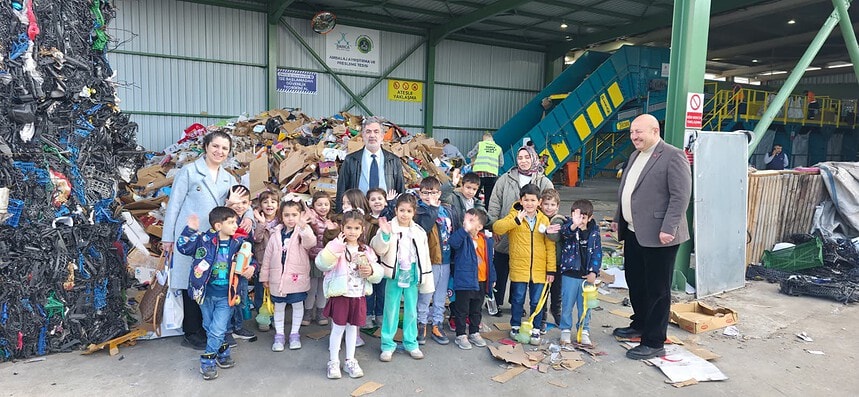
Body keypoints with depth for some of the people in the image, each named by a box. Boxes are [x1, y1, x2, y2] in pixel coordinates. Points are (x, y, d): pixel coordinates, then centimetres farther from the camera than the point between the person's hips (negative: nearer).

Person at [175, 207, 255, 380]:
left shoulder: (238, 243, -3)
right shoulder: (204, 240, -10)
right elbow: (183, 247, -16)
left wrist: (251, 267, -7)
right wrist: (190, 230, -26)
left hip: (225, 295, 0)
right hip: (206, 292, 0)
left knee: (217, 330, -3)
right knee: (209, 328, 14)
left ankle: (208, 362, 15)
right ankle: (222, 352, 35)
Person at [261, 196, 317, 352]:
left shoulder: (304, 231, -7)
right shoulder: (276, 234, 4)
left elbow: (310, 243, -31)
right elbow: (268, 256, 10)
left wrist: (303, 227, -46)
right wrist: (264, 276, 10)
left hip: (297, 277, -3)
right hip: (278, 278, 3)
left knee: (298, 305, 9)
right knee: (279, 306, 13)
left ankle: (294, 334, 26)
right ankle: (279, 335, 27)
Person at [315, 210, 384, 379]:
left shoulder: (367, 250, 5)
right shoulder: (336, 247, -8)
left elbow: (378, 273, 7)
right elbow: (322, 263, -24)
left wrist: (371, 271, -15)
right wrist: (337, 245, -32)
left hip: (359, 295, 4)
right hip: (340, 295, -4)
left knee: (353, 327, 15)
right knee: (338, 327, 5)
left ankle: (350, 361, 28)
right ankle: (333, 362, 20)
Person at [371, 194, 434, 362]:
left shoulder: (419, 232, 3)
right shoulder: (388, 227, -7)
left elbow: (424, 257, 7)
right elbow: (379, 249, -17)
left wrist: (426, 282, 6)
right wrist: (384, 234, -35)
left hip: (412, 276, 3)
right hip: (394, 276, -3)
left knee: (411, 311, 12)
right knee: (391, 311, 6)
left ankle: (411, 343, 27)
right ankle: (387, 345, 18)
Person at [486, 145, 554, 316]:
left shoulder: (544, 183, 1)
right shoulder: (505, 179, 1)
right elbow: (494, 205, 0)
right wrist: (494, 227, -7)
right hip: (504, 236, 0)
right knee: (500, 271, 10)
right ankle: (496, 303, 25)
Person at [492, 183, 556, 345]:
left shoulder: (544, 220, 4)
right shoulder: (514, 216, -2)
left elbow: (550, 246, 5)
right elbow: (497, 228, -20)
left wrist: (551, 269, 1)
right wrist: (516, 221, -29)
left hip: (539, 270, 2)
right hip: (519, 268, -1)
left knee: (537, 301, 10)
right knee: (518, 300, 10)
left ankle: (536, 329, 26)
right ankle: (515, 326, 29)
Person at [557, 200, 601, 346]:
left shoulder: (594, 231, 1)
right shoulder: (568, 227, -8)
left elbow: (597, 253, 2)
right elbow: (565, 231, -33)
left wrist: (593, 272, -6)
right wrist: (573, 225, -55)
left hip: (587, 275, 2)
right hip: (570, 274, -2)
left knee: (585, 305, 12)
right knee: (567, 304, 7)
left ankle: (584, 331, 26)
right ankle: (566, 330, 22)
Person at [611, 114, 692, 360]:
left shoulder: (673, 156, -12)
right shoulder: (635, 156, 15)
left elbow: (681, 196, -17)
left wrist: (668, 228, -22)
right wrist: (618, 218, 22)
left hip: (657, 236, -9)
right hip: (633, 232, 9)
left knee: (657, 290, 1)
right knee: (635, 282, 19)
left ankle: (654, 343, 11)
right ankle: (640, 325, 38)